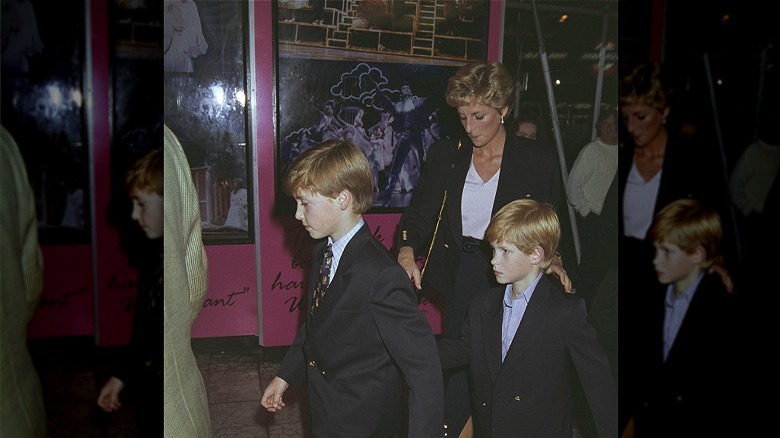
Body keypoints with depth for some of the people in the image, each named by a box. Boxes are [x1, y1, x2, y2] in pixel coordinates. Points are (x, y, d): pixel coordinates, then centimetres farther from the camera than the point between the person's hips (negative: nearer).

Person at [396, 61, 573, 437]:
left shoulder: (538, 160, -4)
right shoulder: (445, 156, 2)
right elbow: (419, 211, -1)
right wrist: (407, 250, -20)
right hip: (461, 280, 2)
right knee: (458, 369, 7)